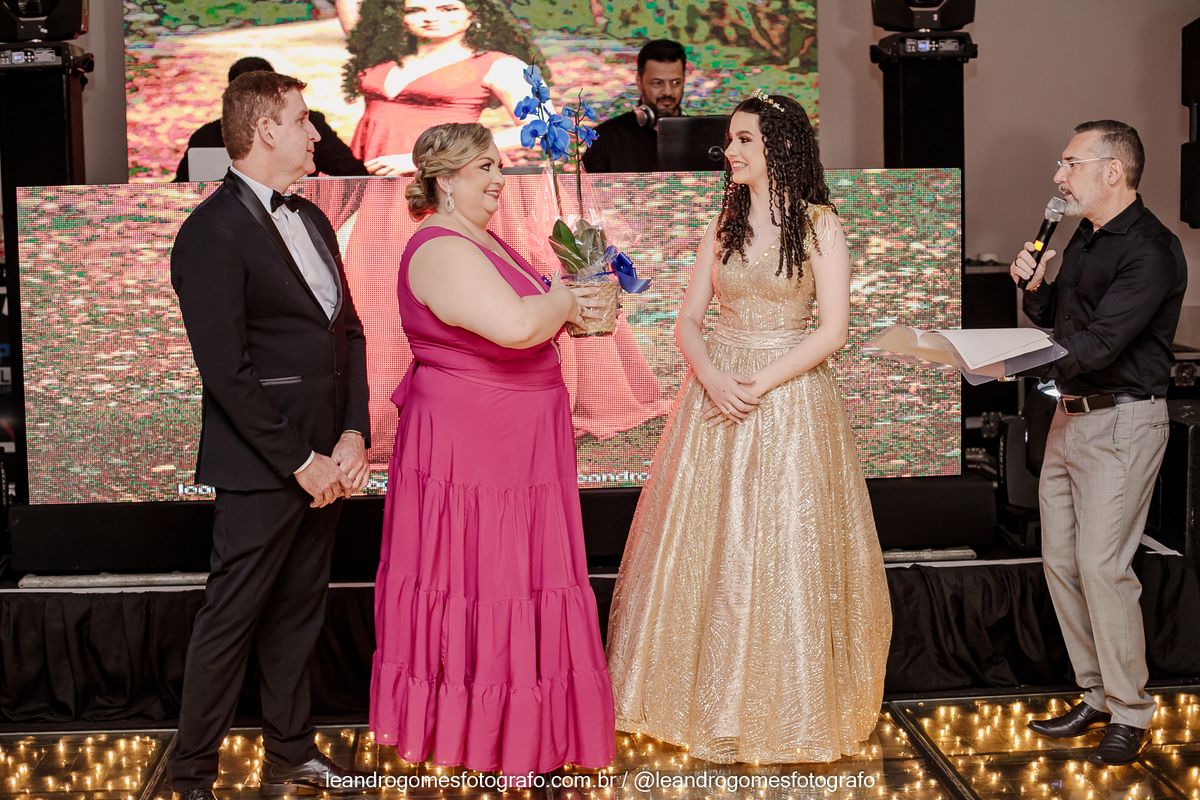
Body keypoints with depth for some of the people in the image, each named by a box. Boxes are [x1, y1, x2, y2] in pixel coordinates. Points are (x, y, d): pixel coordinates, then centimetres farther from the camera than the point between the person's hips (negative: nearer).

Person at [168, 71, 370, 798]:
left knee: (299, 613, 17)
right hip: (262, 468, -8)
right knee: (232, 621, 2)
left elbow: (350, 331, 14)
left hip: (324, 460, 8)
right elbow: (226, 371, -16)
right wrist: (299, 461, -14)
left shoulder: (312, 219, 14)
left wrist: (353, 435, 1)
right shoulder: (213, 232, -12)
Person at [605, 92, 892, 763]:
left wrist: (757, 386, -15)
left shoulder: (819, 224, -3)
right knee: (706, 547, 6)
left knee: (778, 550, -1)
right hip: (717, 393, 5)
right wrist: (713, 378, -12)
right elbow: (689, 319, 7)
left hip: (789, 399, -5)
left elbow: (832, 331, -10)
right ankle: (714, 701, 19)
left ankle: (780, 708, 15)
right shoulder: (725, 224, 11)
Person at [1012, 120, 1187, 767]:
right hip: (1071, 416, 9)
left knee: (1102, 564, -10)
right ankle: (1097, 696, 21)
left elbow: (1098, 344, -25)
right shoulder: (1083, 239, 13)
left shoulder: (1151, 249, -16)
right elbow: (1055, 321, 22)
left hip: (1122, 422, -9)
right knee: (1060, 561, 10)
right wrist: (1035, 285, 2)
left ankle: (1130, 714, 3)